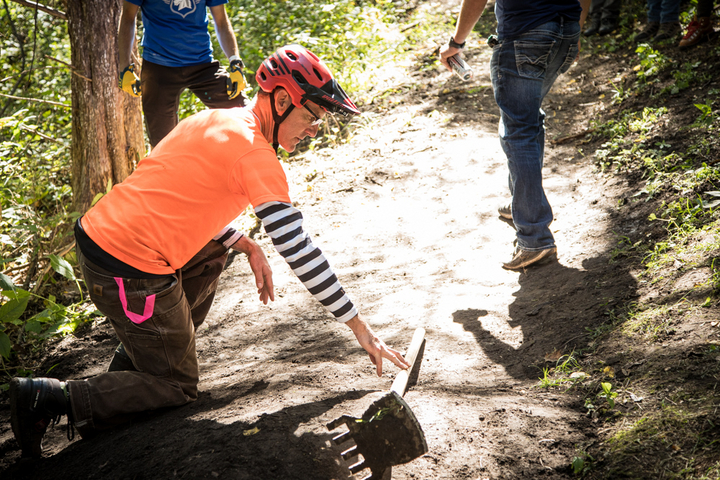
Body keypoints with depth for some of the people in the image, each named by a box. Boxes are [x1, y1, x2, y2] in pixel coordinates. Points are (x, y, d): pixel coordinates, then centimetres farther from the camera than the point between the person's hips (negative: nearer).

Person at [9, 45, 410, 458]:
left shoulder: (218, 121, 12)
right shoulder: (255, 155, -15)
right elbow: (298, 249, -16)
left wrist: (247, 246, 11)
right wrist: (360, 328, -11)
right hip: (130, 272, -9)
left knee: (213, 252, 30)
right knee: (177, 388, 8)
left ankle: (139, 357, 25)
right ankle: (49, 398, 1)